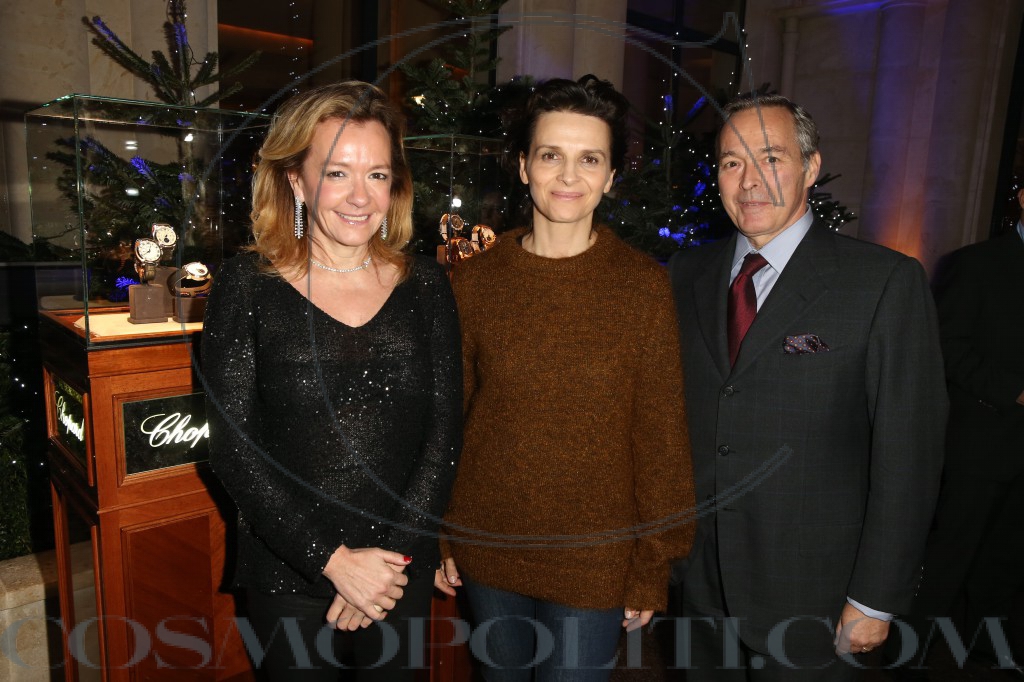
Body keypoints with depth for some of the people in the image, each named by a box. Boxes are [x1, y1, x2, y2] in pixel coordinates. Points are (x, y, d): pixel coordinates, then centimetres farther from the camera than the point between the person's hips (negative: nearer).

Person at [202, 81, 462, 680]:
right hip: (288, 574, -2)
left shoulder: (425, 284, -4)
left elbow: (445, 436, -5)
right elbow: (234, 450, -12)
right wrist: (335, 559, -16)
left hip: (404, 571, 2)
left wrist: (395, 554, -13)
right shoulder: (247, 285, -9)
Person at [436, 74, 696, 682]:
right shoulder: (477, 279, -4)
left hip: (594, 560, -2)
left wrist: (653, 570, -4)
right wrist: (438, 536, 5)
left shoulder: (643, 284, -10)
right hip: (489, 549, 3)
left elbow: (661, 434, -6)